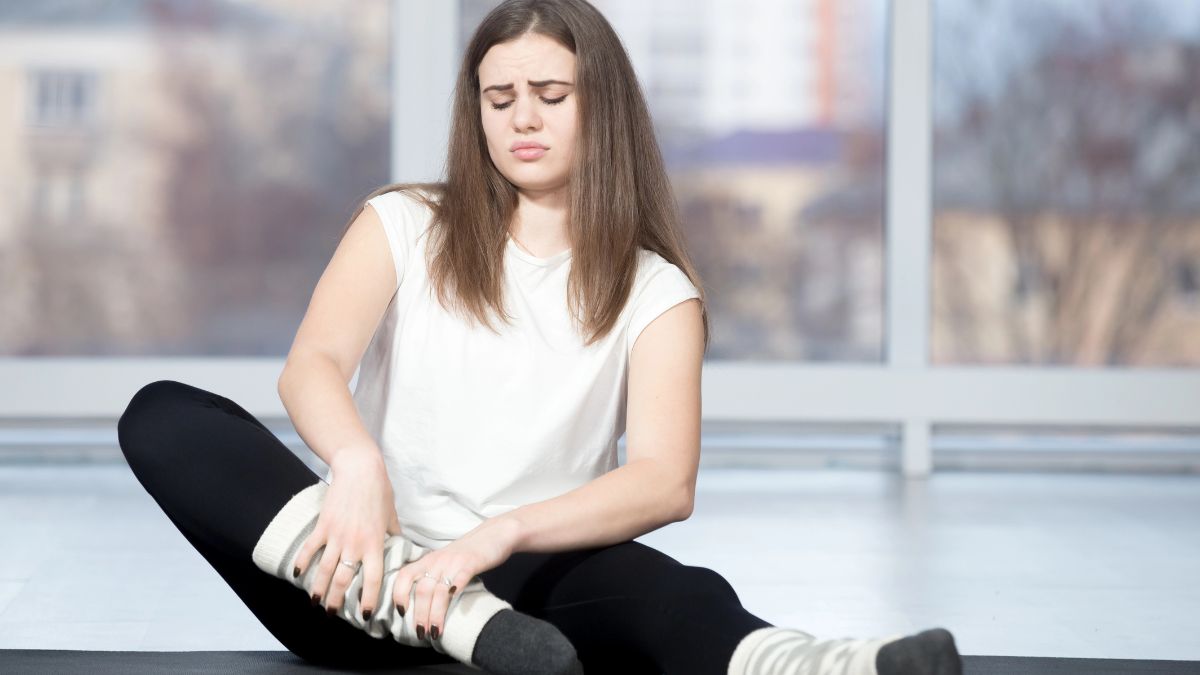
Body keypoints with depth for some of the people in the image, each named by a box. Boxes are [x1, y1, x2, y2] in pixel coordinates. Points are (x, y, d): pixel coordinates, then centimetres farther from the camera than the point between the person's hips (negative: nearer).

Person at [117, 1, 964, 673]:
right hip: (371, 586, 2)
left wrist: (497, 536, -29)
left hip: (525, 584, -2)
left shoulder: (654, 292, 6)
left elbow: (667, 483, -11)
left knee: (664, 586, -36)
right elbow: (311, 365, -8)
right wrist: (357, 465, -33)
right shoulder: (404, 227, 10)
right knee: (161, 415, -23)